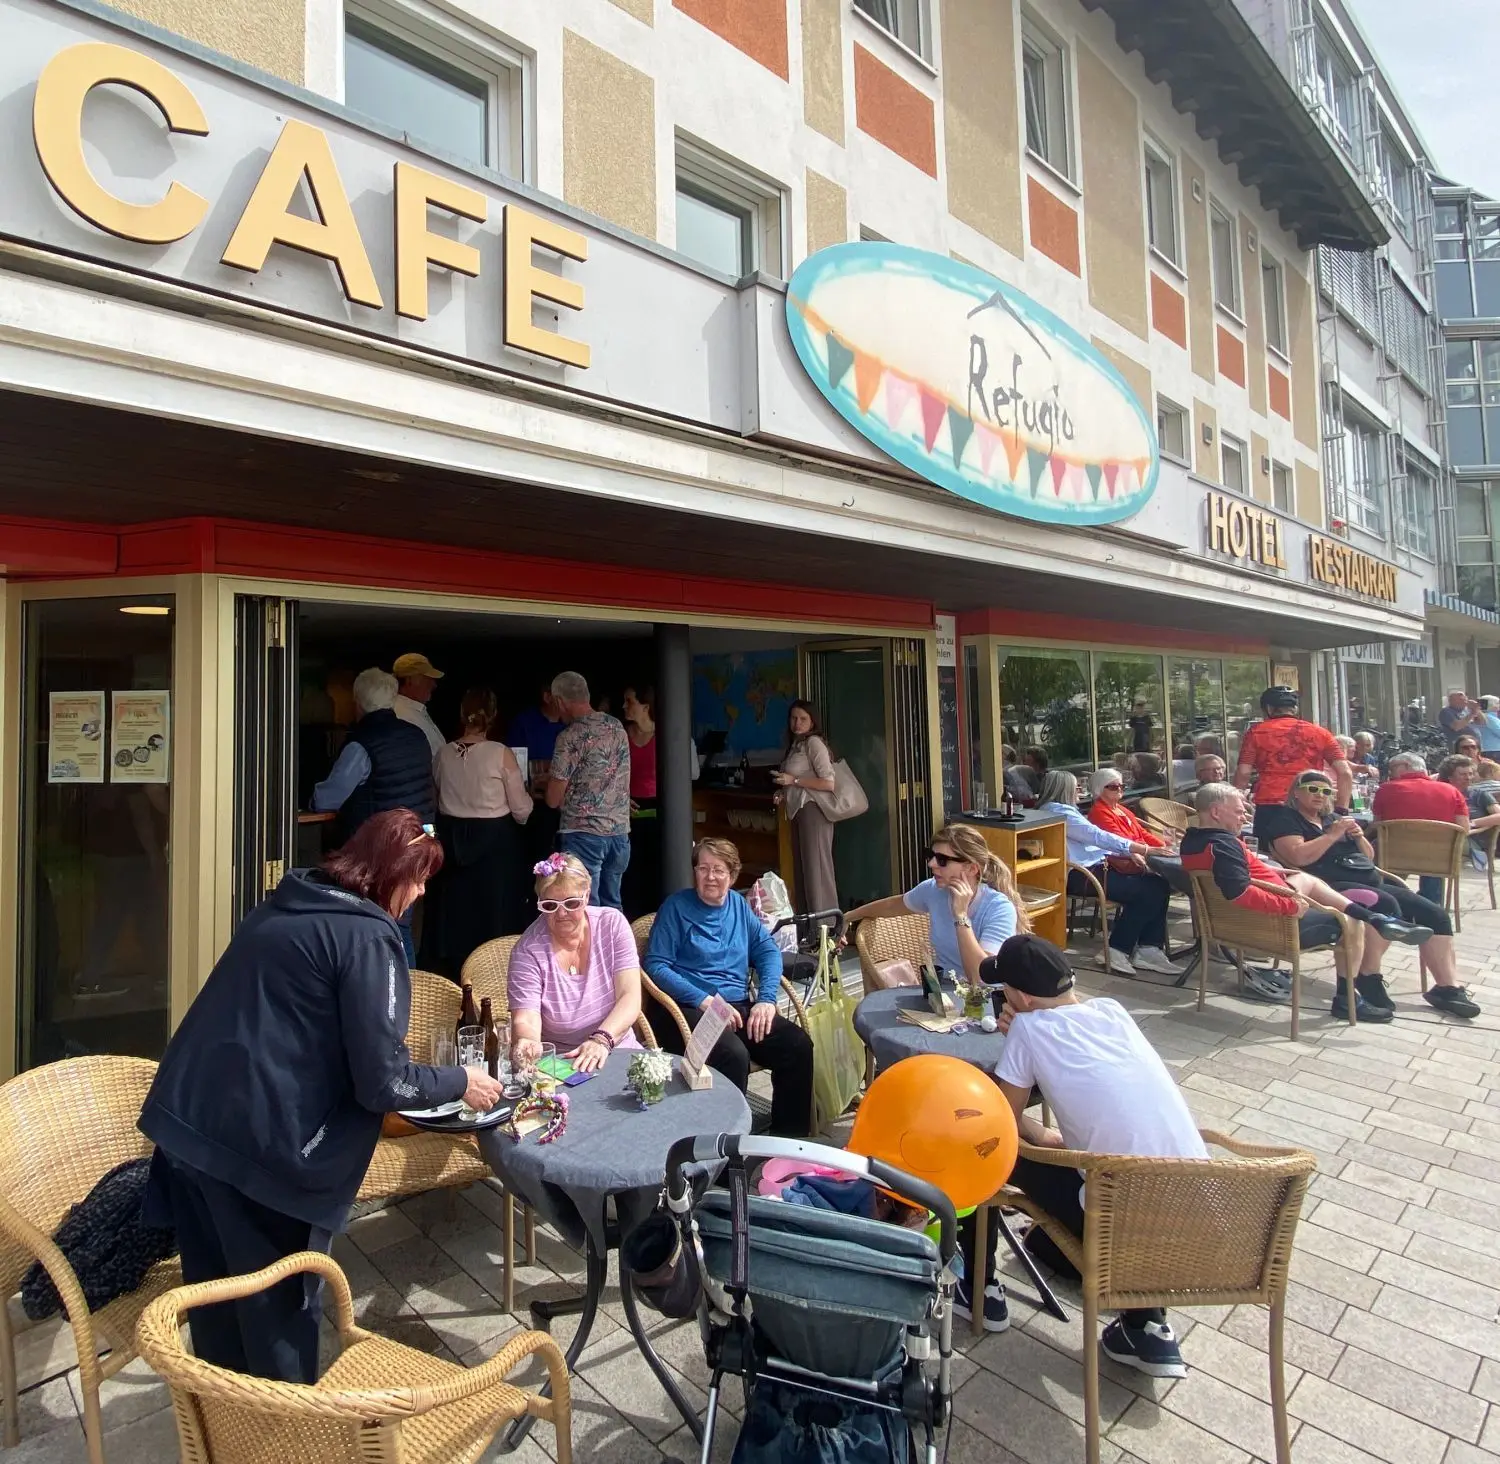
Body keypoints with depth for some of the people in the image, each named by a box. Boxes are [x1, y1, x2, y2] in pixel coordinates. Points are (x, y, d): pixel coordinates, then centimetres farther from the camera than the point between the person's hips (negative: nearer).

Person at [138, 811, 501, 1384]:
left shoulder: (286, 905, 12)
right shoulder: (366, 937, -15)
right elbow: (382, 1080, -15)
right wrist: (461, 1082, 2)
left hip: (185, 1117, 8)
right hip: (256, 1143, -8)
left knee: (217, 1300, 23)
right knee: (279, 1309, 12)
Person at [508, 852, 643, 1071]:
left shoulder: (613, 924, -2)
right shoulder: (528, 950, -7)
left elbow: (630, 997, -9)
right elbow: (525, 1019, -12)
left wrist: (602, 1040, -25)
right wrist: (527, 1041, -35)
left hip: (616, 1052, 1)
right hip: (556, 1063, -1)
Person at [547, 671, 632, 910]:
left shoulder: (571, 736, -12)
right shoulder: (618, 727, 8)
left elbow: (553, 800, -10)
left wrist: (551, 777, 12)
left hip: (584, 833, -6)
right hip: (619, 830, 7)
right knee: (612, 906, 15)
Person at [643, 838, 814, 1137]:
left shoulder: (739, 904, 16)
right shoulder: (676, 906, 0)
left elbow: (768, 951, 13)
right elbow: (656, 966, -7)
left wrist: (766, 999, -5)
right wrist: (705, 1001, -16)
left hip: (740, 1006, 5)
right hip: (687, 1008, -5)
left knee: (798, 1045, -18)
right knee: (734, 1055, -34)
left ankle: (791, 1139, -2)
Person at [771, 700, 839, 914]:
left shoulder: (814, 742, -9)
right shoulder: (795, 744, 17)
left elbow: (829, 783, -18)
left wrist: (793, 780, -15)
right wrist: (785, 794, 9)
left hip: (813, 810, -9)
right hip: (799, 811, 9)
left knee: (817, 868, -7)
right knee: (803, 868, 10)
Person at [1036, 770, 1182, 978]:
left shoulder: (1066, 810, 22)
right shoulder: (1059, 812, -12)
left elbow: (1094, 839, 20)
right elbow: (1098, 836, -17)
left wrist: (1131, 853, 6)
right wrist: (1145, 850, -17)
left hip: (1096, 866, 10)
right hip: (1082, 875, -10)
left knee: (1159, 885, -2)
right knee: (1146, 892, -14)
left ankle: (1149, 950, -2)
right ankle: (1119, 951, -4)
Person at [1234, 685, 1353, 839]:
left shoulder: (1256, 732, 6)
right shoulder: (1320, 733, 12)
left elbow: (1243, 774, -2)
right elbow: (1345, 773, 6)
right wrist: (1342, 810, 9)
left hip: (1269, 809, -2)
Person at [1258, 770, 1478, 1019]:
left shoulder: (1331, 818, 25)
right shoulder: (1284, 819, 1)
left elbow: (1368, 857, 26)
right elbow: (1298, 857, -17)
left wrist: (1358, 837, 6)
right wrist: (1333, 835, -12)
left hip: (1372, 881, 9)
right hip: (1333, 885, -9)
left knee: (1435, 915, -5)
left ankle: (1448, 988, 0)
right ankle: (1367, 976, -16)